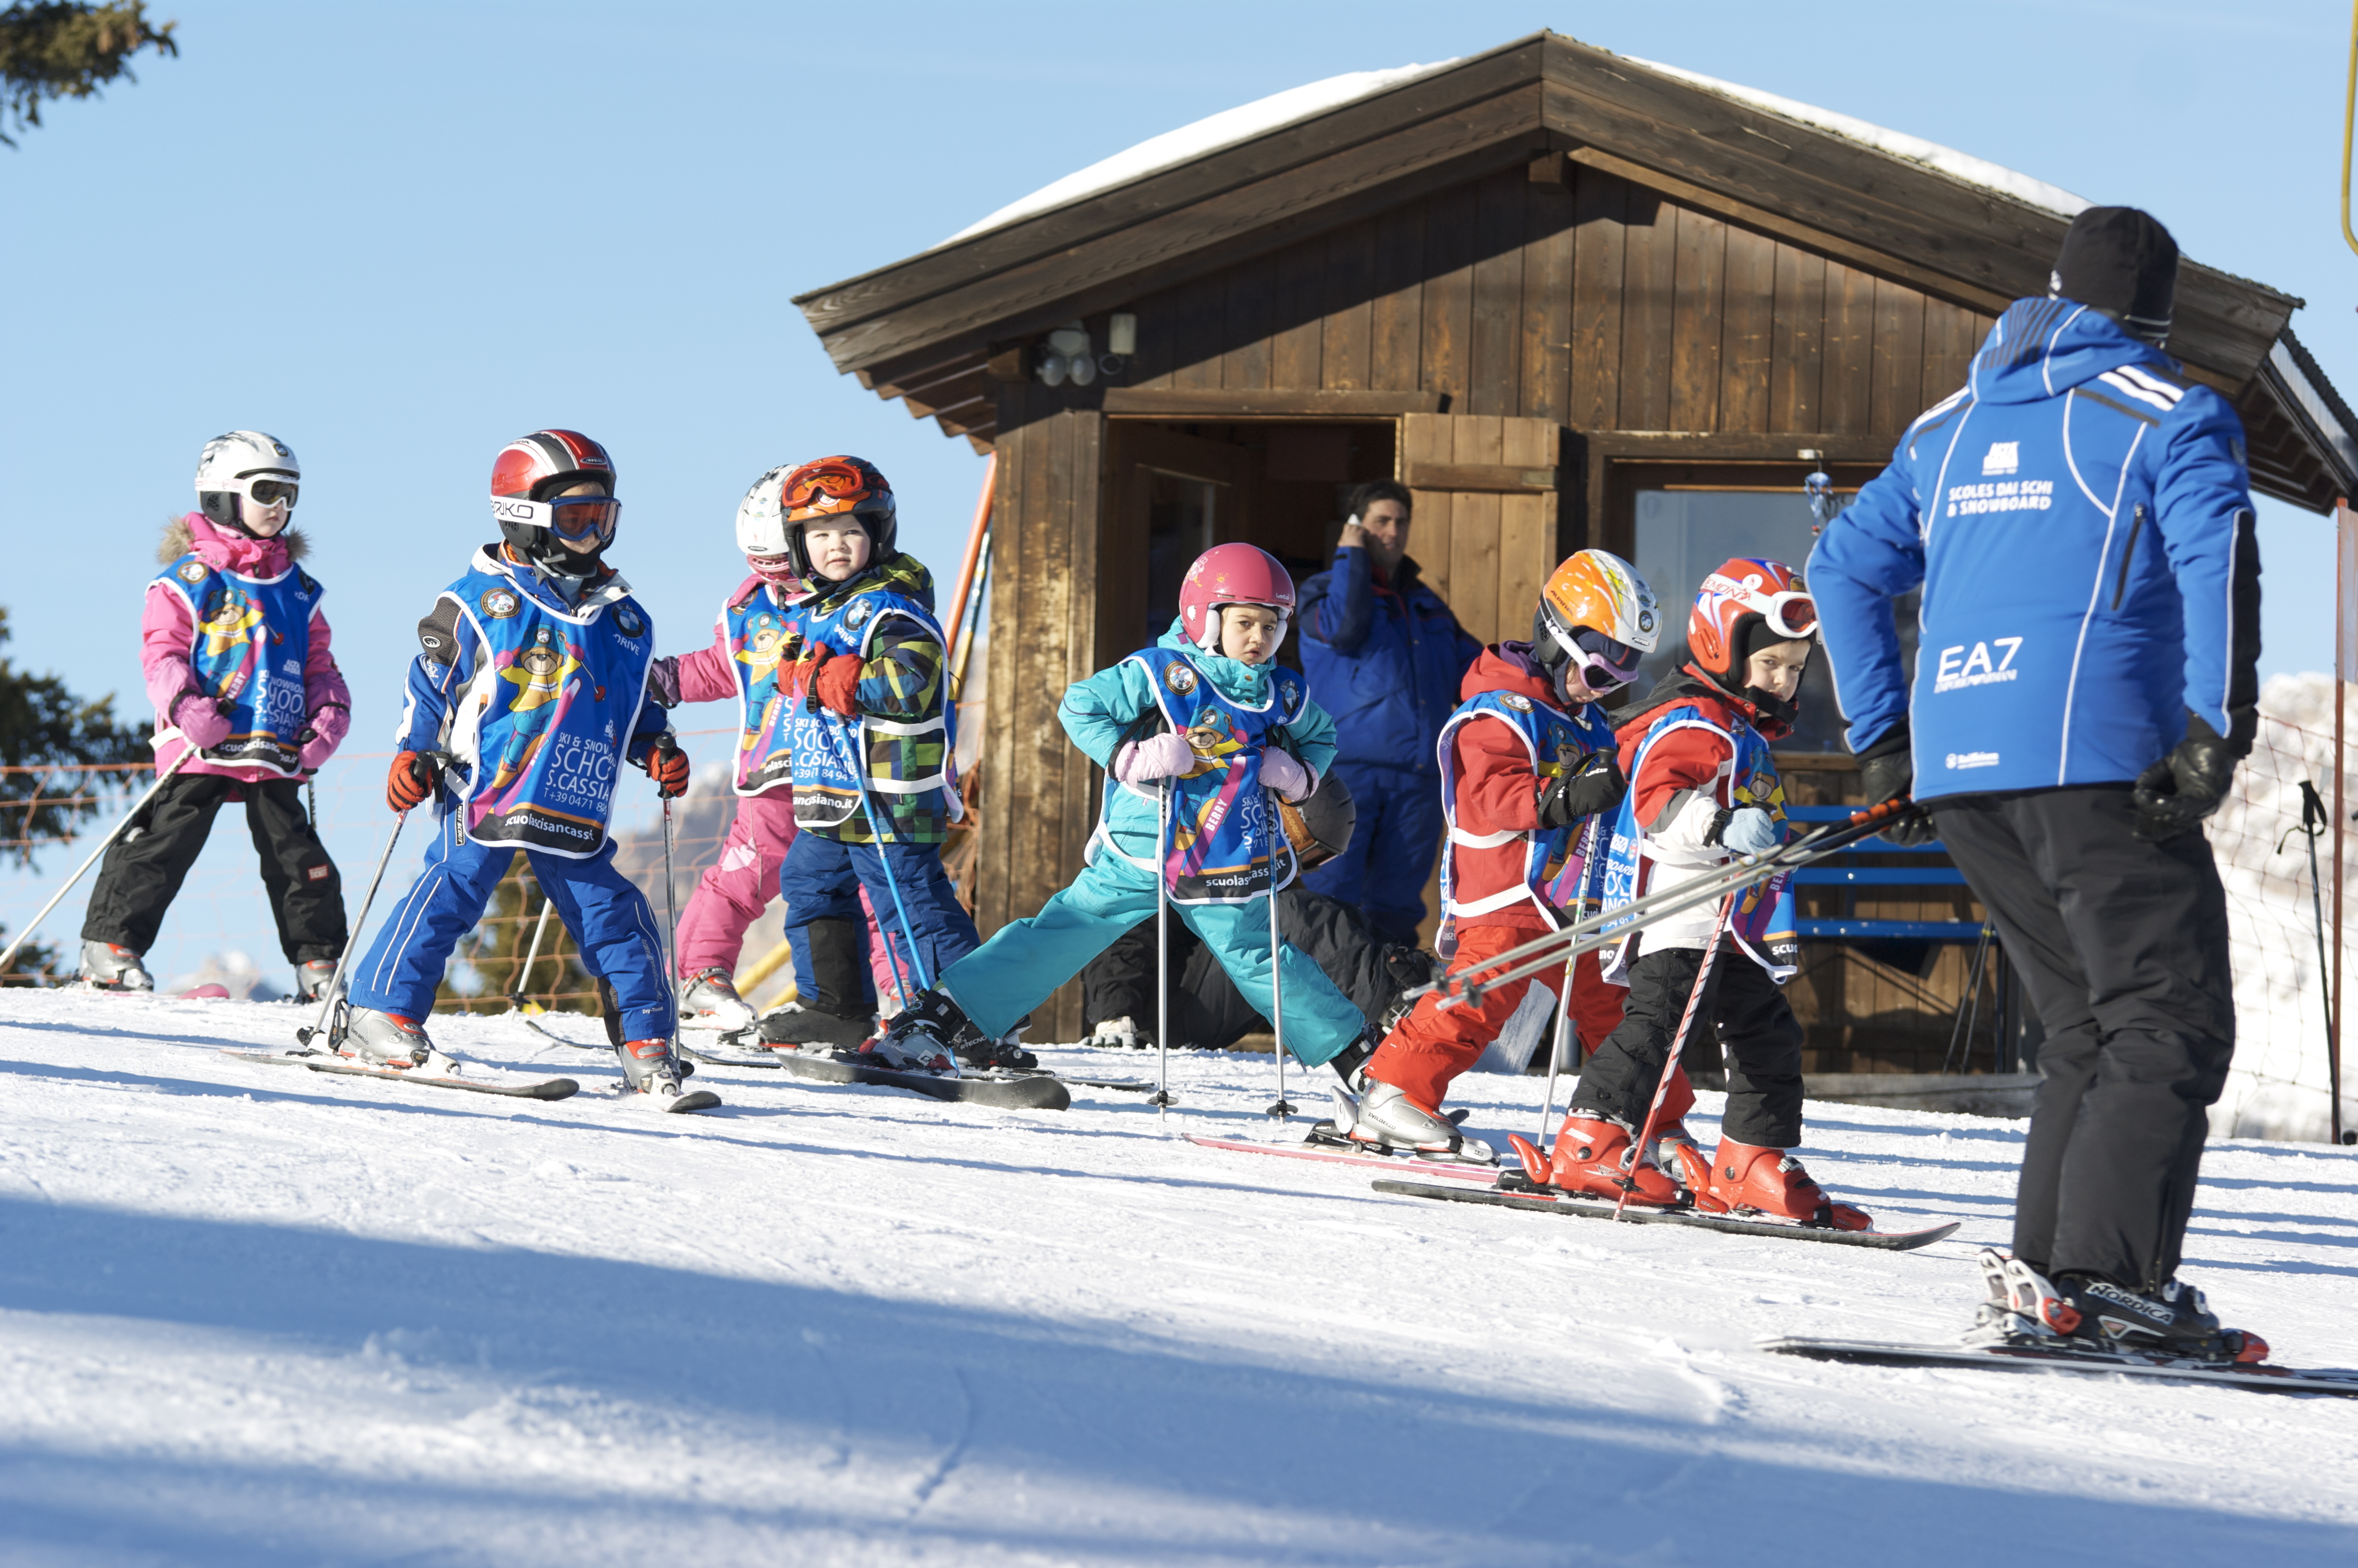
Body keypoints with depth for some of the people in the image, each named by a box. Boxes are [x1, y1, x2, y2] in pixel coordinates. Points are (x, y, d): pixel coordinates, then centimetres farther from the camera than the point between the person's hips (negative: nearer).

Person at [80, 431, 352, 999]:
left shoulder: (298, 590, 18)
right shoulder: (191, 578, 1)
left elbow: (319, 663, 21)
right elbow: (162, 652, -5)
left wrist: (329, 716, 3)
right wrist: (184, 705, -22)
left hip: (276, 752, 5)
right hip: (203, 744, -5)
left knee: (298, 856, 3)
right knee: (166, 842, -8)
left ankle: (320, 964, 11)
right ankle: (110, 943, 0)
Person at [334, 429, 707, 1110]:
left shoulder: (621, 615, 14)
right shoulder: (479, 599, 1)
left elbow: (636, 703, 24)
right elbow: (429, 684, 5)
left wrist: (657, 749, 8)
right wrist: (413, 754, -3)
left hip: (576, 801, 4)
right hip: (486, 789, -4)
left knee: (609, 911, -1)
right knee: (453, 886, -15)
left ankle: (647, 1042, 4)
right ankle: (382, 1014, -10)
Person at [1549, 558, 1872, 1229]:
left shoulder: (1746, 732, 23)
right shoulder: (1694, 721, -11)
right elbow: (1658, 798, -29)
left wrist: (1778, 930, 43)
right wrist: (1723, 827, -45)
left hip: (1732, 928, 10)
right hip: (1680, 916, -10)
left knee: (1769, 1035, 11)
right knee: (1660, 1018, -20)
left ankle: (1751, 1170, 17)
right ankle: (1591, 1144, -19)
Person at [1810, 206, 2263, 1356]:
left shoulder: (1952, 426, 22)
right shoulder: (2166, 416, 2)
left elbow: (1844, 569, 24)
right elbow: (2217, 553, -15)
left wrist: (1882, 741, 24)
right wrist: (2220, 731, -18)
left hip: (1957, 769, 7)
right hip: (2095, 760, -7)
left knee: (2088, 1027, 15)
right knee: (2173, 1025, -6)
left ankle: (2044, 1273, 5)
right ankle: (2108, 1278, -20)